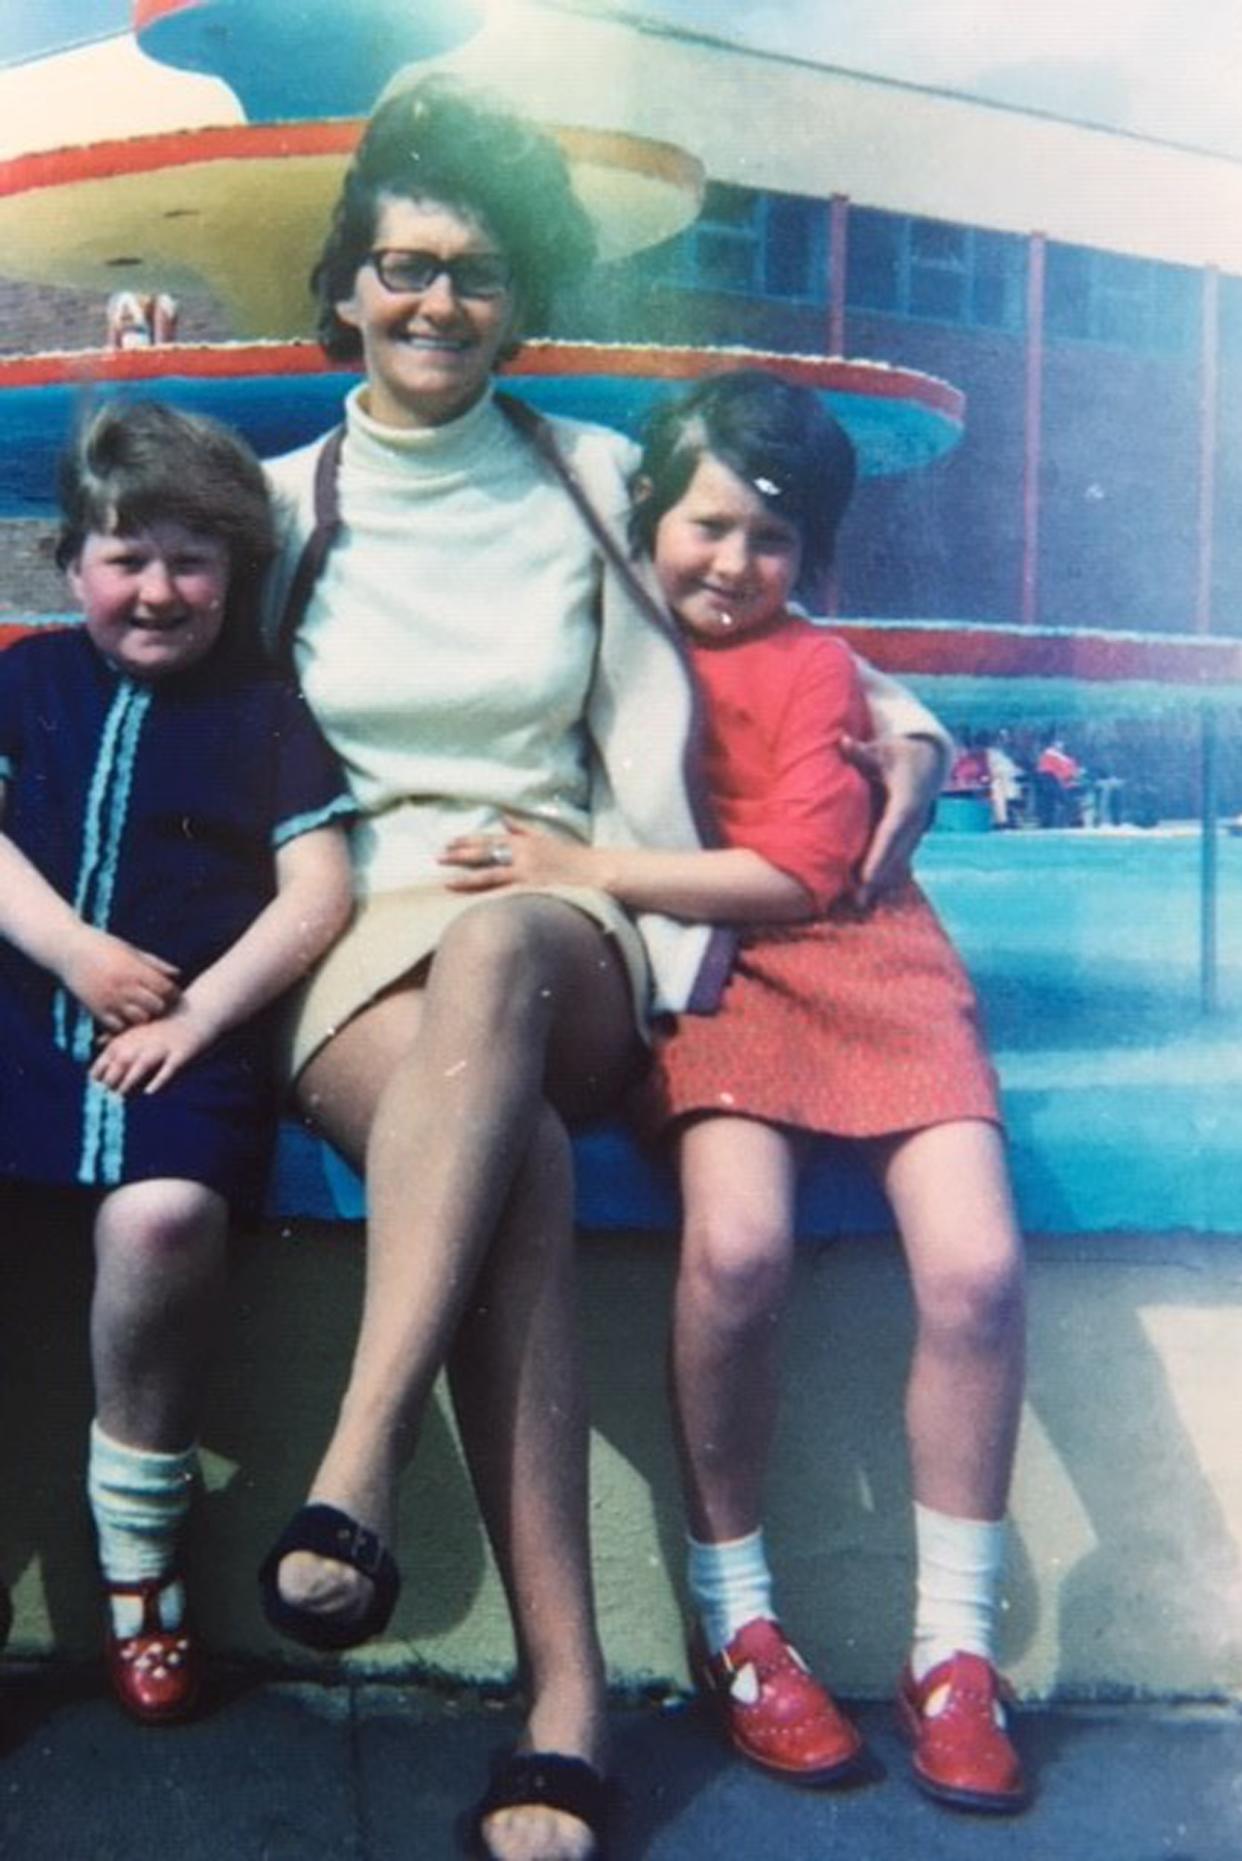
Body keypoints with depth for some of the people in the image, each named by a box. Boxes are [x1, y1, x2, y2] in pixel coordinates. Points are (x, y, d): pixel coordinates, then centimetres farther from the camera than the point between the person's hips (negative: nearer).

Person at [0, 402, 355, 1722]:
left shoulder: (262, 712, 11)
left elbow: (318, 896, 2)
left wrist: (194, 1013, -9)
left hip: (190, 1032, -2)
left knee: (163, 1214, -31)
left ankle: (138, 1533, -7)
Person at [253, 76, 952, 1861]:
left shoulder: (594, 482, 14)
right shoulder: (282, 502, 13)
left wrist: (903, 723, 9)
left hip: (561, 928, 0)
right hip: (355, 945, 0)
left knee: (489, 947, -40)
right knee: (523, 1164, -36)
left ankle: (356, 1476, -46)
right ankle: (565, 1699, -38)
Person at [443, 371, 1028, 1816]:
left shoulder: (813, 665, 5)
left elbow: (802, 870, -6)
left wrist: (592, 870, -13)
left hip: (846, 959, 0)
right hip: (698, 970, 0)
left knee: (977, 1264, -20)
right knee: (737, 1244, -30)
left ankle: (956, 1649, -3)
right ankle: (732, 1621, -10)